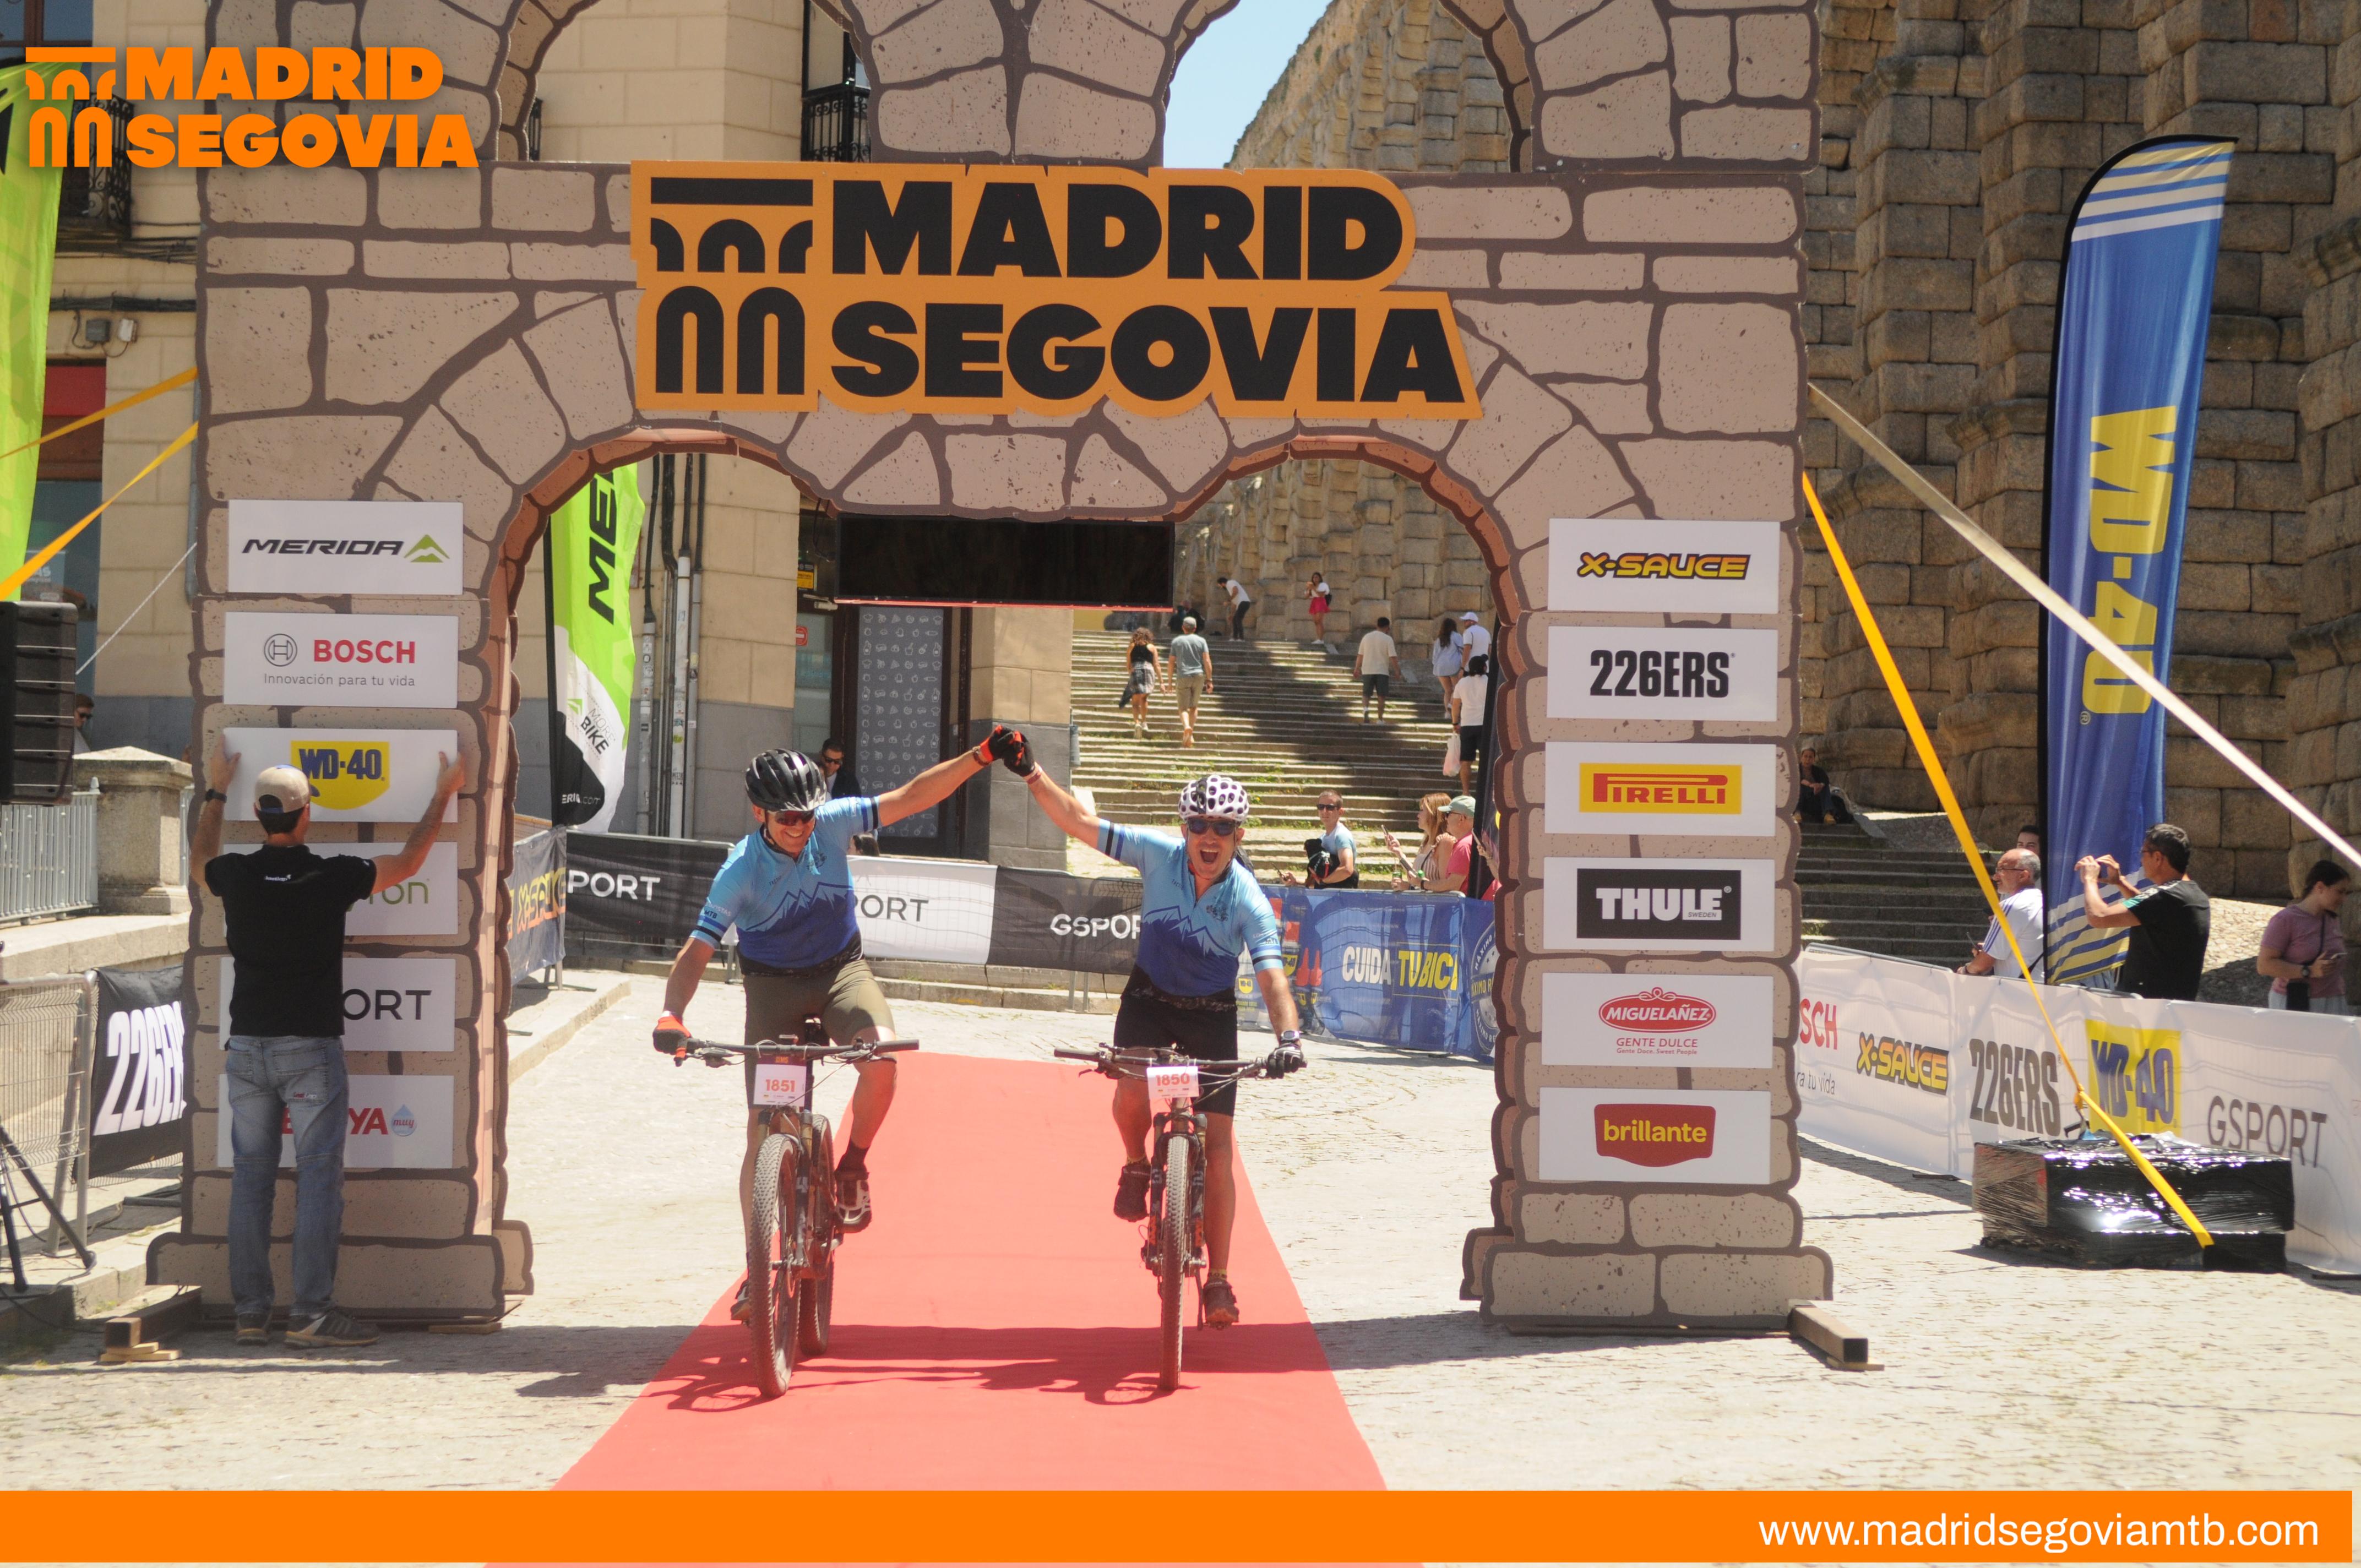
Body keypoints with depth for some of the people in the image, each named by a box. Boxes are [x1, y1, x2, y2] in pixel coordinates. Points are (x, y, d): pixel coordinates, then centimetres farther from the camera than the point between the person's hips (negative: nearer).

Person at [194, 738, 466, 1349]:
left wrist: (215, 790, 38)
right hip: (310, 1048, -4)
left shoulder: (237, 877, -1)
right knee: (318, 1177, -2)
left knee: (251, 1177, 7)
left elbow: (201, 853, 25)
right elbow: (407, 862, 5)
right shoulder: (332, 877, -11)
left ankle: (251, 1313, 8)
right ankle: (311, 1311, -7)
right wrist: (442, 795, 17)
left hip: (247, 1046, 4)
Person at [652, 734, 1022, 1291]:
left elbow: (912, 798, -14)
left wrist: (980, 757, -24)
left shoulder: (832, 824, -16)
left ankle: (852, 1166, -6)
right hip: (773, 987, -2)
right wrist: (671, 1016, -41)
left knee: (881, 1053, -32)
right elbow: (695, 953, -24)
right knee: (762, 1132, -6)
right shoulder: (740, 873, -22)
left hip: (840, 971, 2)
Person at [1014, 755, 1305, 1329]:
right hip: (1150, 997, 1)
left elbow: (1271, 974, -30)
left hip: (1211, 1013, -1)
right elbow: (1078, 821, -15)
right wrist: (1031, 773, -24)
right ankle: (1136, 1165, 5)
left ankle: (1217, 1280, 3)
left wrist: (1289, 1034, -47)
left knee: (1217, 1146, -6)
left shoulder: (1249, 902, -22)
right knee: (1132, 1091, -30)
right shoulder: (1158, 855, -17)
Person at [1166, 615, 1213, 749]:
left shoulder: (1177, 641, 4)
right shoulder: (1201, 641, 4)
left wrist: (1170, 681, 11)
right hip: (1199, 676, 2)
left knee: (1183, 707, -3)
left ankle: (1187, 727, -31)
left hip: (1183, 677, -2)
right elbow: (1207, 661, -2)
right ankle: (1191, 735, 12)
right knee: (1194, 706, 16)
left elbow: (1171, 663, 4)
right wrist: (1209, 680, 1)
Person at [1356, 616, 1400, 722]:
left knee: (1366, 694, 8)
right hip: (1382, 671, -3)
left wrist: (1357, 668, 19)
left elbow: (1360, 655, 10)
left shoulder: (1367, 637, 6)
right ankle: (1380, 719, 7)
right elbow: (1393, 657, -10)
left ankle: (1365, 708, -21)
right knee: (1381, 696, 7)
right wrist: (1397, 670, -2)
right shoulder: (1388, 639, -6)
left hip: (1367, 671, 3)